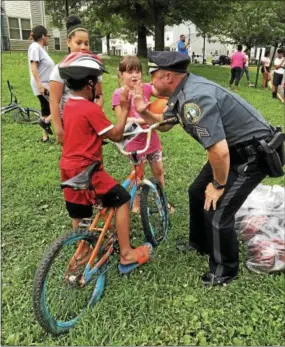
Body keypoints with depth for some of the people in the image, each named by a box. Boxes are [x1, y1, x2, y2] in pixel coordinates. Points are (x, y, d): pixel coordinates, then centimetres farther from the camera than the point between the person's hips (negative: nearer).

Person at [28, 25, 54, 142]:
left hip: (47, 85, 10)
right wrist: (39, 84, -27)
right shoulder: (35, 47, -12)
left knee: (47, 109, 11)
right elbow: (33, 67, -20)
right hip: (42, 86, -10)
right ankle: (45, 121, 1)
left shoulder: (40, 48, 15)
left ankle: (45, 137, 17)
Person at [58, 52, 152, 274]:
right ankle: (127, 256, 5)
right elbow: (116, 135, -12)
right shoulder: (91, 109, -16)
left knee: (79, 217, 18)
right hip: (86, 170, -9)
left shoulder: (69, 106, 10)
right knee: (122, 200, 1)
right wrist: (125, 109, -6)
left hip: (69, 169, 9)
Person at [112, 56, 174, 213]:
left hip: (152, 138, 4)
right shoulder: (119, 94, -13)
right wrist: (145, 120, -30)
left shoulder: (146, 88, 0)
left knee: (158, 171, 16)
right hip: (135, 142, -4)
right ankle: (136, 205, 31)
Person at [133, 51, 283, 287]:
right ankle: (200, 243, 40)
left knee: (217, 212, -8)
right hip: (233, 149, 10)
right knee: (197, 192, 17)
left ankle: (225, 270, 18)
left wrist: (218, 185, -18)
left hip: (253, 155, -10)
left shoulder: (194, 99, -32)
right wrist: (144, 112, -1)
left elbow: (219, 151, -35)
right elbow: (165, 124, 17)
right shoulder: (182, 91, 0)